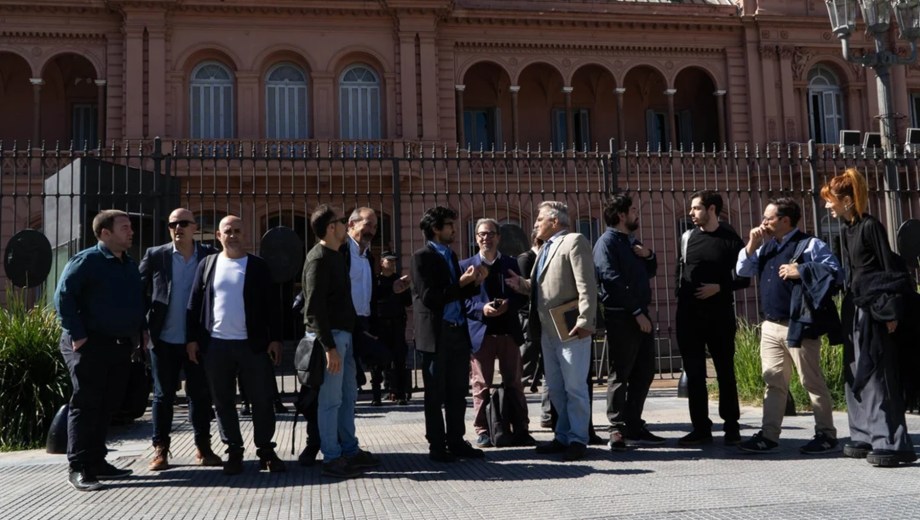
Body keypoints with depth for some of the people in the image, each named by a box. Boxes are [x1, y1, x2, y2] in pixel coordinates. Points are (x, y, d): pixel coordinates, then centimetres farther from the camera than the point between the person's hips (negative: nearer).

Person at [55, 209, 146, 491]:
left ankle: (96, 462, 19)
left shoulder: (130, 264, 15)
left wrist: (142, 329, 10)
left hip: (121, 345, 7)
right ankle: (77, 467, 1)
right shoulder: (85, 261, -9)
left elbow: (138, 299, 24)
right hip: (91, 345, -7)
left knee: (107, 405, 10)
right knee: (86, 404, -5)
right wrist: (77, 335, -18)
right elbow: (63, 297, -14)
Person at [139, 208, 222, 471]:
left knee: (200, 395, 7)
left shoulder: (210, 256, 1)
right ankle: (160, 449, 16)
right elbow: (140, 292, 3)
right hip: (164, 340, 0)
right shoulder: (155, 256, 1)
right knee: (163, 396, 7)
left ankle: (203, 448, 17)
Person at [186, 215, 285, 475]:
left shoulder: (259, 266, 4)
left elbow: (272, 305, 2)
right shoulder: (207, 264, 8)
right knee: (224, 402, 7)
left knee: (262, 400, 1)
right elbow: (195, 303, 7)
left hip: (253, 344, -1)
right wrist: (192, 338, 1)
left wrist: (275, 338, -4)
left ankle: (265, 450, 13)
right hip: (216, 344, 1)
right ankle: (233, 451, 18)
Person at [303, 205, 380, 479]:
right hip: (329, 335, -10)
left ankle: (349, 450, 25)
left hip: (343, 333, 10)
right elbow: (315, 307, -18)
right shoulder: (318, 259, -13)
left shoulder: (336, 255, 15)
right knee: (330, 399, -3)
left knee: (348, 396, 15)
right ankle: (332, 458, 5)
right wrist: (329, 347, -21)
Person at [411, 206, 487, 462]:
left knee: (458, 391, 10)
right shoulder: (422, 257, -7)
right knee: (436, 394, 2)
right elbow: (430, 297, -16)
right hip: (436, 334, -7)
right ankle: (437, 446, 9)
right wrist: (461, 283, -15)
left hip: (458, 332, 7)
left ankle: (456, 441, 19)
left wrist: (474, 283, 1)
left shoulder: (450, 255, 16)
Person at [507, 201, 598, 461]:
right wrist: (521, 284, 5)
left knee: (574, 387, -3)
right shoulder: (545, 249, 20)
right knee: (555, 388, 14)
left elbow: (587, 285, -16)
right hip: (548, 330, 9)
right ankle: (563, 436, 23)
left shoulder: (574, 241, -8)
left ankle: (578, 440, 5)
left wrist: (585, 321, -22)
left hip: (570, 329, -9)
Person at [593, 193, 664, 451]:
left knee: (644, 372, 11)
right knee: (620, 374, -4)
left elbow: (649, 273, 25)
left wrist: (649, 256, 4)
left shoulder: (632, 241, 18)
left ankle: (634, 426, 20)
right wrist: (637, 312, -19)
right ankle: (617, 431, 1)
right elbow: (613, 280, -17)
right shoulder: (607, 242, -8)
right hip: (621, 317, -9)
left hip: (639, 315, 9)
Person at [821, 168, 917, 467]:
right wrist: (848, 305, 15)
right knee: (857, 374, 9)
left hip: (874, 308, -9)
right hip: (854, 307, 9)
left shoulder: (871, 226, -10)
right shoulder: (846, 231, 14)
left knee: (879, 375, -9)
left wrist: (892, 312, -17)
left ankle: (892, 443, -6)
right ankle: (866, 437, 16)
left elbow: (890, 267, -13)